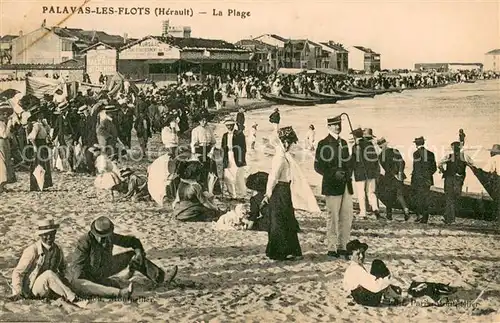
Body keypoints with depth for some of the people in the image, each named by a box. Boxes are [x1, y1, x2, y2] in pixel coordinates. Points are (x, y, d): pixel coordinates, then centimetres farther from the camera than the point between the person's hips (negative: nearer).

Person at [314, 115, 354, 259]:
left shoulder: (343, 142, 16)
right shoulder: (323, 144, -5)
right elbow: (318, 166, -8)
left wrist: (348, 173, 2)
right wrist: (334, 174, -18)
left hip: (346, 185, 7)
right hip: (332, 186, -6)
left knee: (347, 217, 7)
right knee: (333, 218, -2)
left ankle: (342, 246, 17)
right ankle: (331, 248, 7)